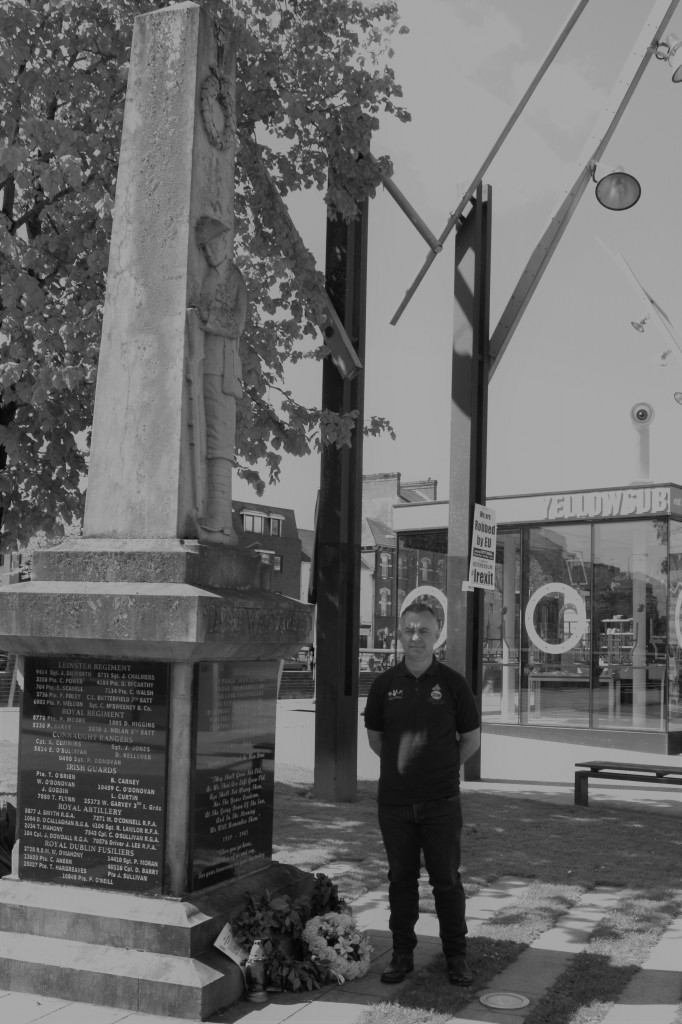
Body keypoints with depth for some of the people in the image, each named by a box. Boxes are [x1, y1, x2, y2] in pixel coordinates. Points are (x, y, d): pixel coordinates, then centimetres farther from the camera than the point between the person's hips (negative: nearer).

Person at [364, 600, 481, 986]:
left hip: (442, 800, -2)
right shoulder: (385, 684, 1)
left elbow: (471, 740, 4)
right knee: (401, 879, 10)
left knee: (447, 879, 4)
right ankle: (402, 954, 21)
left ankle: (457, 956, 17)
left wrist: (443, 766, 7)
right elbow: (375, 738, 12)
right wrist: (404, 763, 8)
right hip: (395, 800, 2)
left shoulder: (453, 683, -4)